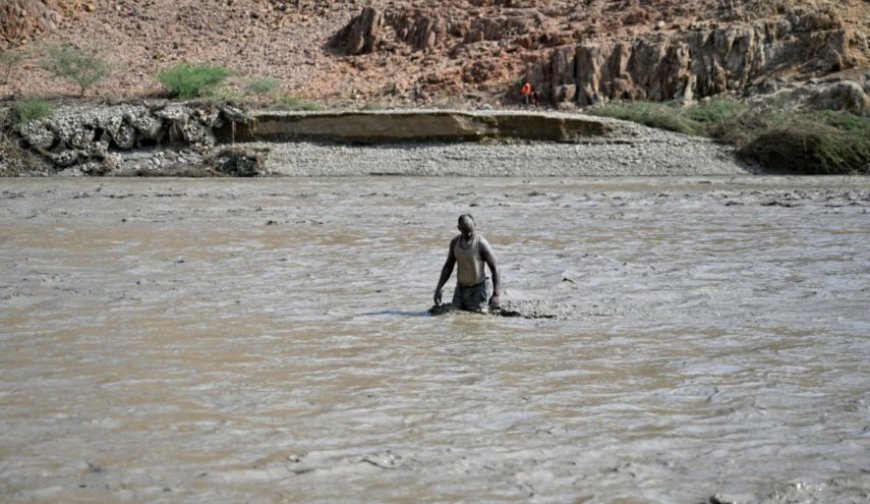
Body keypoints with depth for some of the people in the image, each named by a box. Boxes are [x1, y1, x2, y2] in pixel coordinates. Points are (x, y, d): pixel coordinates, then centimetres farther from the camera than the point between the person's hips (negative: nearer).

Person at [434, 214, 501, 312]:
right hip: (461, 288, 5)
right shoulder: (455, 242, -1)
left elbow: (494, 269, -18)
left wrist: (496, 295, -26)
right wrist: (438, 289, -1)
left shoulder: (481, 244, -19)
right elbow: (448, 267, 8)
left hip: (478, 288, -5)